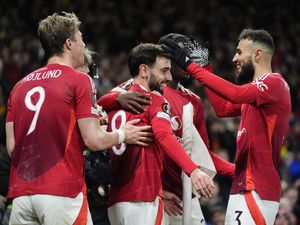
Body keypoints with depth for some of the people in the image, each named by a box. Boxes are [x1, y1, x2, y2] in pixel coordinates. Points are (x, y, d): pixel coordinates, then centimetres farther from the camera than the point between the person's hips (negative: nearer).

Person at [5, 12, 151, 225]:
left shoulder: (20, 85, 14)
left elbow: (12, 146, 11)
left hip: (21, 194, 5)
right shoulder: (79, 81, -2)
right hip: (61, 193, -5)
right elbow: (94, 140, -5)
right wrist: (123, 134, 14)